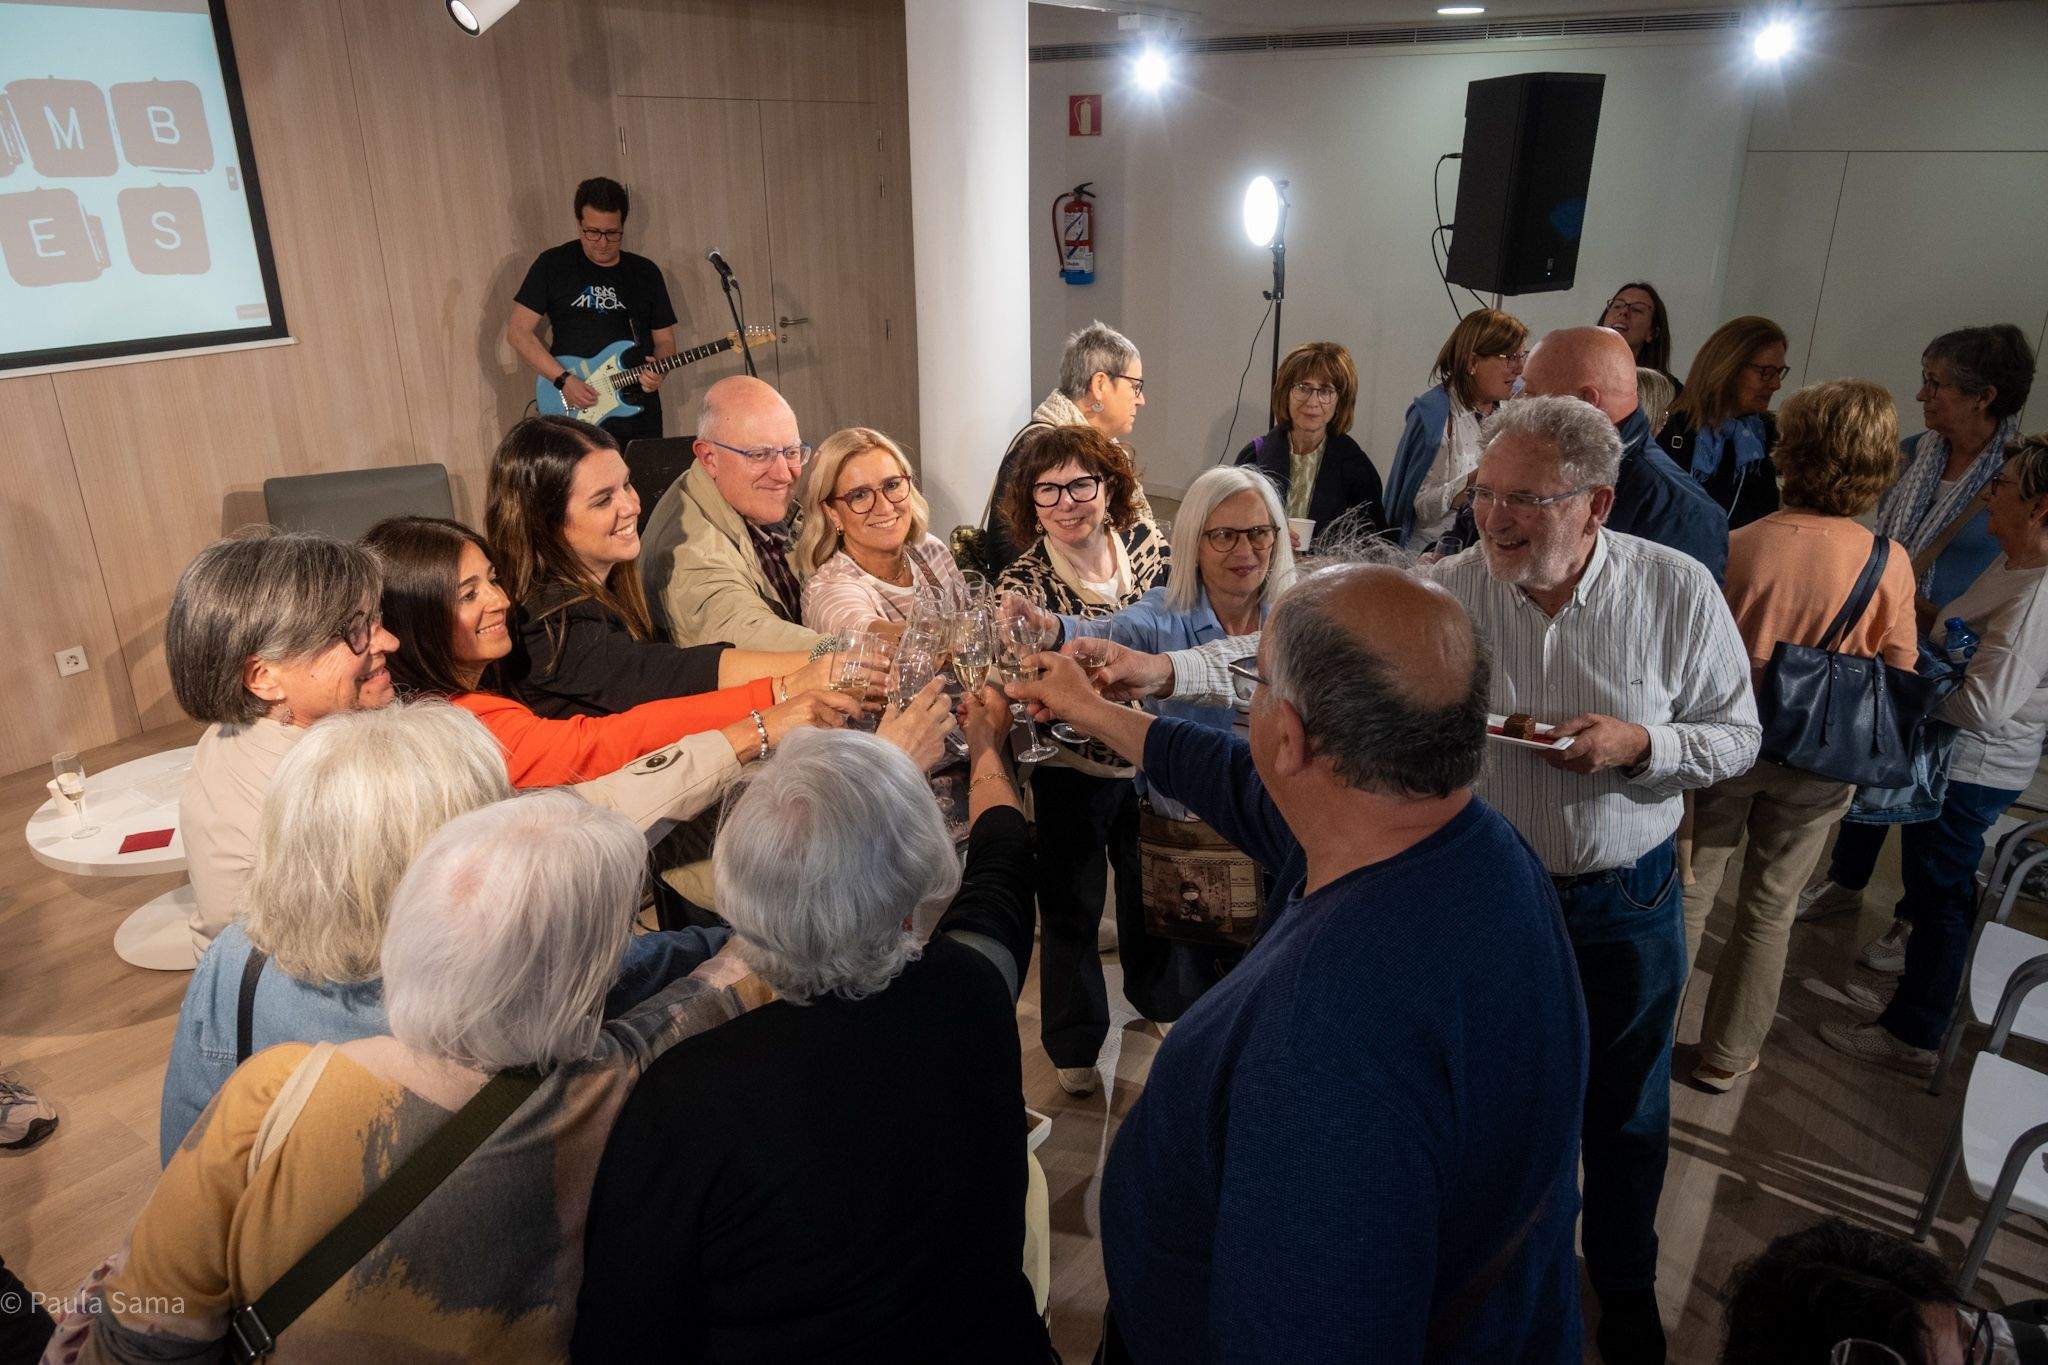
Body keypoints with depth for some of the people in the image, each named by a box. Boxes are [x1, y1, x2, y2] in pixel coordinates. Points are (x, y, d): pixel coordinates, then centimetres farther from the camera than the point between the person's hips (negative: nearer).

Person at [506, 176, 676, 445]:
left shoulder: (646, 272, 10)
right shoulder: (553, 264, 2)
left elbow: (664, 339, 14)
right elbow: (518, 332, -1)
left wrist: (658, 370, -9)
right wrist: (563, 380, -13)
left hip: (640, 412, 3)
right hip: (575, 412, -3)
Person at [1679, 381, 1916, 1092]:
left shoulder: (1738, 546, -19)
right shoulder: (1890, 564, -14)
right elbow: (1901, 677, -3)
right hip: (1819, 765, 1)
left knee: (1688, 893, 18)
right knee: (1768, 912, 17)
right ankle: (1726, 1056, 32)